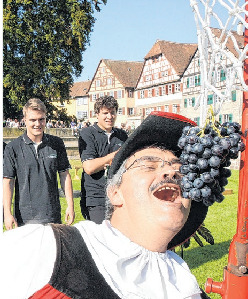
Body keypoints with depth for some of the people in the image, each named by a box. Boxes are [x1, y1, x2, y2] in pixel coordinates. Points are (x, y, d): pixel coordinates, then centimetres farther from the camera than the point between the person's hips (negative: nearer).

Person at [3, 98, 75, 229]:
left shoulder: (57, 144, 4)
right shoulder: (13, 148, -2)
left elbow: (64, 175, 8)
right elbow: (7, 181, -2)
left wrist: (70, 205, 5)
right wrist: (7, 214, -8)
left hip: (53, 215, 2)